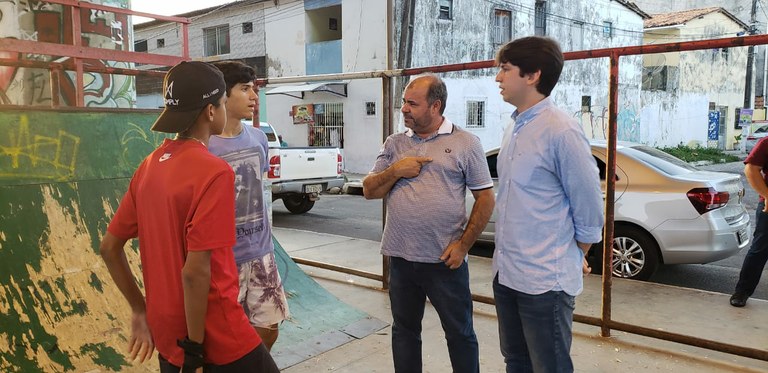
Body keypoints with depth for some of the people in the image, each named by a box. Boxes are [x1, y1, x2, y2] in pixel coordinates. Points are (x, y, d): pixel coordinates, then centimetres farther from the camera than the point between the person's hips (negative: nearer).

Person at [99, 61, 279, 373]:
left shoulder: (149, 166, 3)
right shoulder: (214, 172, -20)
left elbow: (109, 247, 8)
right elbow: (195, 272, -24)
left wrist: (140, 311, 14)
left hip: (166, 334, 8)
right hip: (216, 340, -7)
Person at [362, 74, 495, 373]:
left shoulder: (465, 143, -3)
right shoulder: (393, 144, 8)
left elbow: (485, 198, -3)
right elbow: (369, 191, 9)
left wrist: (463, 245, -10)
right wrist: (394, 172, -10)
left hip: (445, 259, -3)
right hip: (401, 258, 4)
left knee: (460, 332, 10)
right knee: (404, 330, 17)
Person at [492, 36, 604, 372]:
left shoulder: (560, 130, -17)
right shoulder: (513, 128, 8)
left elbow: (589, 206, -11)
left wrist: (575, 257, 2)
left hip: (544, 280, -8)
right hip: (505, 273, 8)